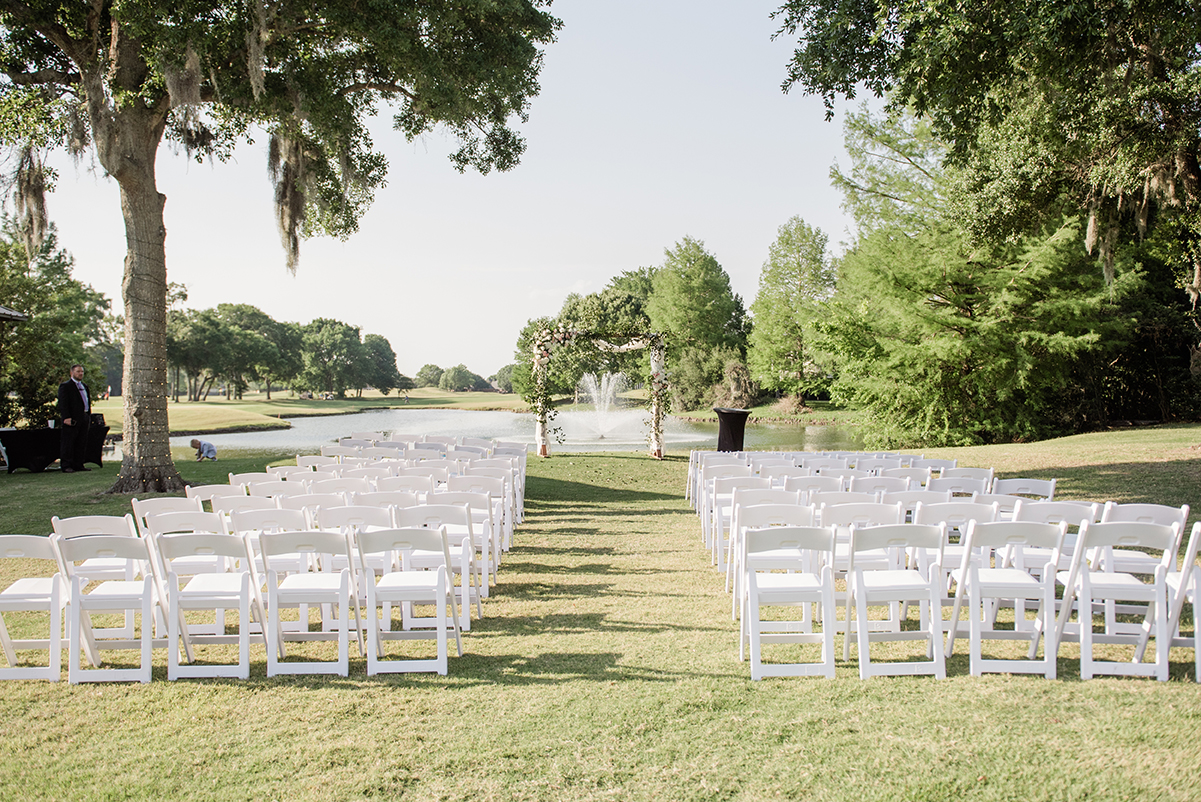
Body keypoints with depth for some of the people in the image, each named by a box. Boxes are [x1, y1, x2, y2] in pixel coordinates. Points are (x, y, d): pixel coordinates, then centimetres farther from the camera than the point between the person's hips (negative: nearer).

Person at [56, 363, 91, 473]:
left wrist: (89, 416, 15)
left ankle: (78, 465, 15)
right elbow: (62, 403, -11)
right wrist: (66, 417, -20)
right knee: (68, 443, -4)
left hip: (84, 418, 7)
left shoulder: (85, 386, 21)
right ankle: (66, 466, -3)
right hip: (72, 419, -7)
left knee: (81, 443, 9)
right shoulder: (65, 386, -3)